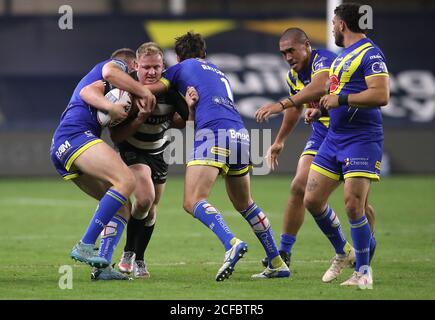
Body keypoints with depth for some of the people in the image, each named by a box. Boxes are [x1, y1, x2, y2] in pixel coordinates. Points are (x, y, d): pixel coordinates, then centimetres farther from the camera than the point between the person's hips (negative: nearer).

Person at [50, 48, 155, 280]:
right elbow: (109, 72, -15)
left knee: (122, 206, 3)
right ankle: (85, 246, -28)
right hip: (76, 136, -10)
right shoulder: (117, 64, 14)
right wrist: (143, 92, -8)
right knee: (126, 180, -25)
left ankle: (103, 266, -12)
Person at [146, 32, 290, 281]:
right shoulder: (219, 73, 35)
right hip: (240, 134, 7)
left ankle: (232, 243, -37)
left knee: (193, 201, -14)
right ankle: (277, 264, 20)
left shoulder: (182, 67, 17)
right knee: (244, 204, 22)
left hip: (213, 132, -7)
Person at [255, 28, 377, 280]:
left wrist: (281, 105, -52)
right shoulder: (294, 75, 5)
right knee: (299, 187, -8)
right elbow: (297, 108, 24)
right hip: (322, 133, 7)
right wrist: (280, 141, 32)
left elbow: (319, 87, -44)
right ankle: (284, 253, -3)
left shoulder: (324, 60, -22)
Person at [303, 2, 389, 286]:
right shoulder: (343, 56, 18)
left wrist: (341, 99, -19)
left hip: (362, 139, -9)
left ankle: (363, 271, 0)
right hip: (334, 137, 9)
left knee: (354, 207, -14)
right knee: (312, 200, 7)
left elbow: (381, 95, -23)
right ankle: (342, 252, 26)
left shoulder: (370, 54, -12)